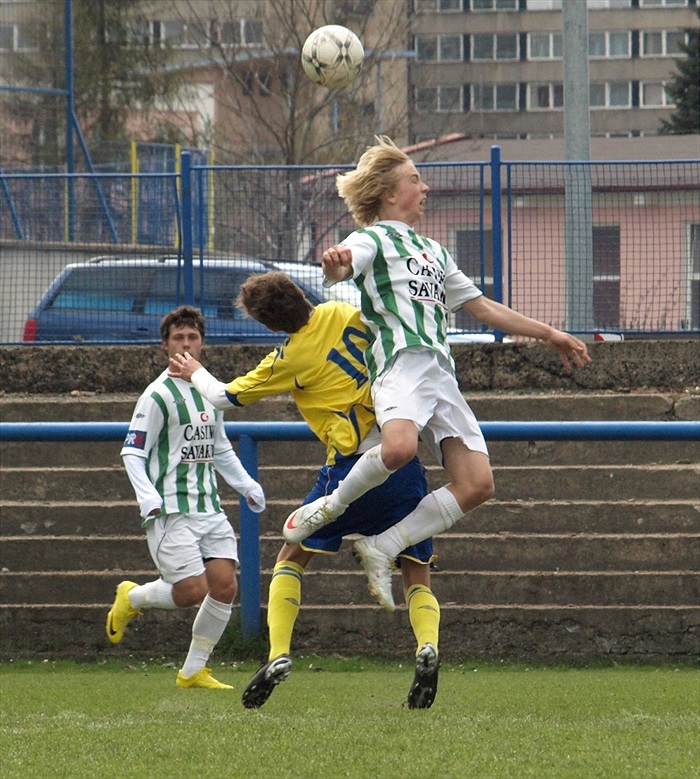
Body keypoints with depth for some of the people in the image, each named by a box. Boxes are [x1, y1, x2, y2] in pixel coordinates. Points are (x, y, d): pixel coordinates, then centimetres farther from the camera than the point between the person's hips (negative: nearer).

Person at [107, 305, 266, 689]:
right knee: (192, 590, -14)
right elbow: (132, 453, -8)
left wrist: (246, 485, 19)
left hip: (209, 508, 7)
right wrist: (148, 498, -21)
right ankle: (132, 598, 16)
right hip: (171, 510, -7)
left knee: (225, 586, -3)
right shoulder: (159, 395, -7)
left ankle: (193, 671, 9)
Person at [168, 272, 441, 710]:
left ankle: (279, 653, 0)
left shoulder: (289, 359, 0)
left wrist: (194, 373, 32)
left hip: (351, 466, -4)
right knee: (417, 573, 8)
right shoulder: (346, 314, 7)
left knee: (292, 558, 15)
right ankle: (428, 645, -20)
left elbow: (224, 397, 13)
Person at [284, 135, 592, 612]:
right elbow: (341, 268, -14)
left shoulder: (433, 251, 33)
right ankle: (330, 508, -10)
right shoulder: (373, 239, 9)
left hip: (442, 372, 7)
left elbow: (481, 307, 38)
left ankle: (382, 548, -3)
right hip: (402, 360, -7)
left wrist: (548, 334, 37)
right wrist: (334, 265, -40)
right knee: (399, 447, -36)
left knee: (477, 484, -10)